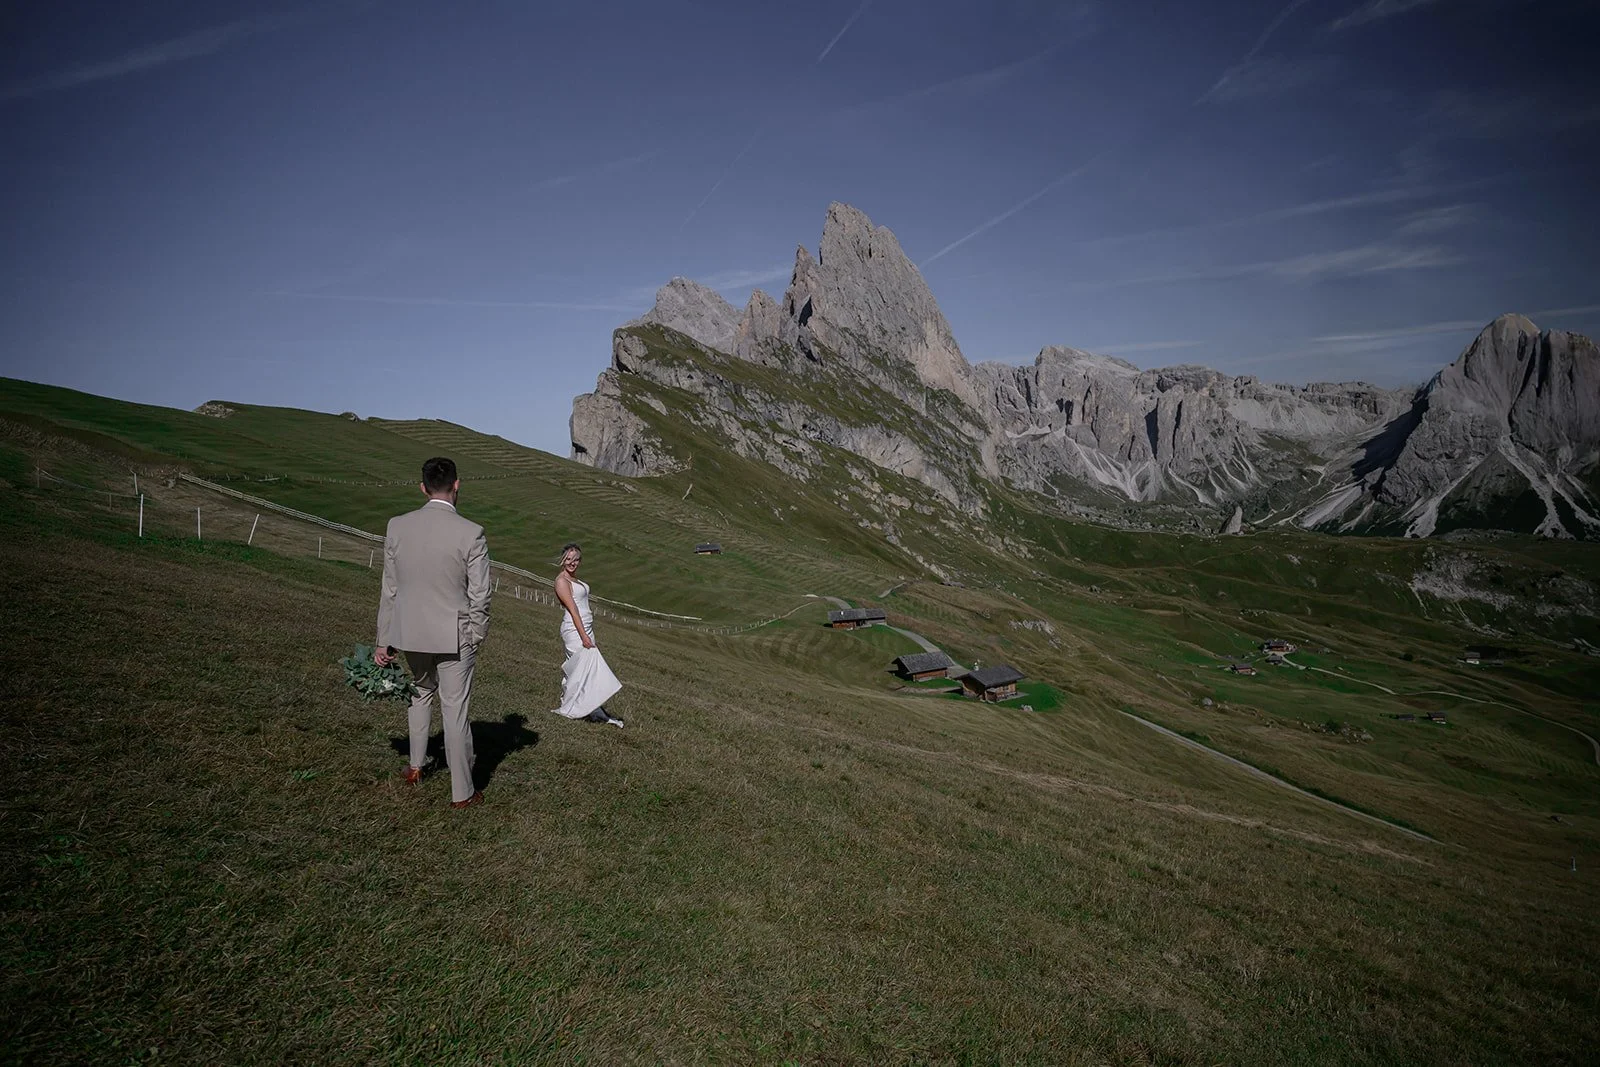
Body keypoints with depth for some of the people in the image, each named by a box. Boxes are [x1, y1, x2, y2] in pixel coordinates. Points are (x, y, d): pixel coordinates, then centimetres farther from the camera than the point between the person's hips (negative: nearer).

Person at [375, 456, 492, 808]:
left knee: (422, 692, 29)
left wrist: (385, 641, 9)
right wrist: (476, 638, 5)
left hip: (410, 633, 4)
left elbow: (389, 591, 1)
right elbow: (479, 597, -11)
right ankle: (462, 792, 16)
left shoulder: (397, 526, -6)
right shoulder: (471, 534, -17)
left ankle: (415, 766, 38)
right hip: (454, 637, -4)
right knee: (455, 711, 6)